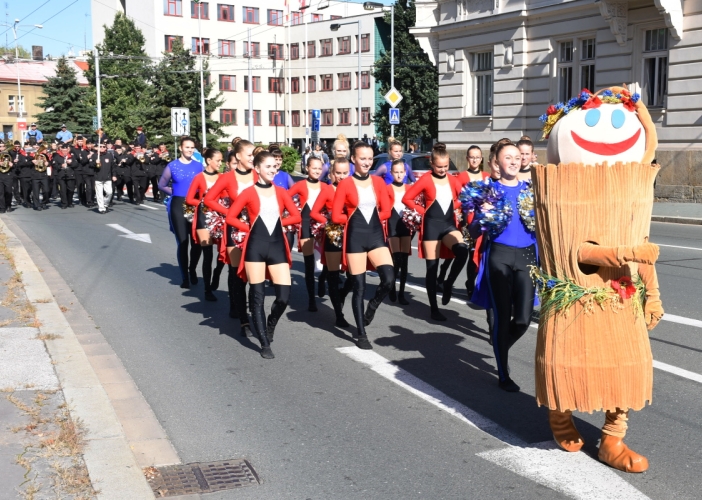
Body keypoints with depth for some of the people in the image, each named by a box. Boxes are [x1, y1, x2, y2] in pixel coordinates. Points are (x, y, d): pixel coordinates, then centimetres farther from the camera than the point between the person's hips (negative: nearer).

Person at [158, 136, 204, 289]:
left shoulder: (198, 166, 5)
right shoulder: (172, 166, 2)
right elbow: (161, 185, 10)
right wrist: (174, 192, 0)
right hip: (178, 205, -1)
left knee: (197, 241, -3)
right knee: (182, 242, 2)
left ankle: (192, 270, 25)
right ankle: (185, 277, 14)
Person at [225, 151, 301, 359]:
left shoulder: (280, 192, 8)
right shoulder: (249, 193, -1)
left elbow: (296, 216, 8)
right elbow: (230, 217, -1)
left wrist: (277, 222, 4)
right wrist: (250, 227, -2)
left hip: (278, 246, 3)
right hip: (256, 247, -3)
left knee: (284, 296, -4)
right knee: (257, 296, 0)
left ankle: (270, 326, 27)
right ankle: (265, 344, 9)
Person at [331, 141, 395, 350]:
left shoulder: (378, 182, 6)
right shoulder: (345, 184, -4)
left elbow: (386, 211, 8)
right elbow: (336, 216, -6)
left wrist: (370, 218, 2)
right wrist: (355, 219, 3)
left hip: (376, 235, 3)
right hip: (355, 238, -3)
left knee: (389, 279, -12)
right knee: (359, 287, 1)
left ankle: (371, 308, 19)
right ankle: (361, 334, 12)